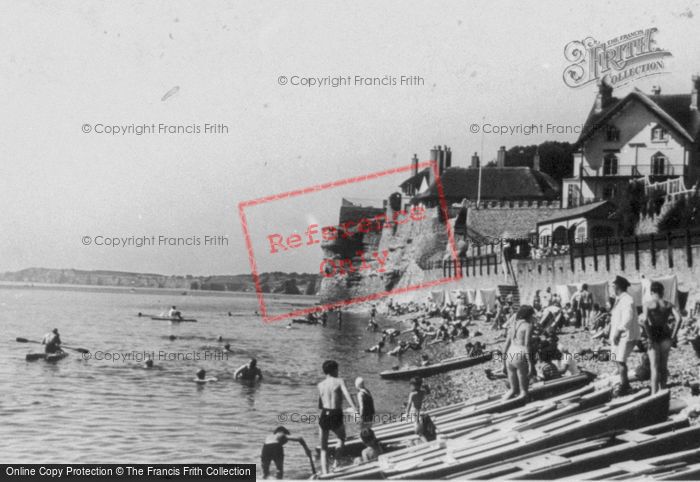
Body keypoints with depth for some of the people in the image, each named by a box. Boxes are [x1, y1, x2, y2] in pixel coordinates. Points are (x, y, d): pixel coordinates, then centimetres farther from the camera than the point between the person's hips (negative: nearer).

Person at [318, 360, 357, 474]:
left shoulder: (320, 385, 12)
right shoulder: (339, 381, 2)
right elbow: (347, 394, -17)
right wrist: (354, 409, -29)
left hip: (324, 417, 2)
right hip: (336, 417, -2)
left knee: (324, 449, 12)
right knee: (341, 439, 27)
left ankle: (325, 473, -2)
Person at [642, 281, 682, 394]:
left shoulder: (648, 304, -5)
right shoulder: (669, 304, 3)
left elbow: (644, 320, -21)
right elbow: (679, 318, -10)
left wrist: (649, 337, -13)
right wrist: (673, 335, -5)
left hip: (654, 337, -3)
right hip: (666, 336, 3)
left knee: (655, 367, -1)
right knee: (664, 366, 17)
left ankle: (654, 394, -4)